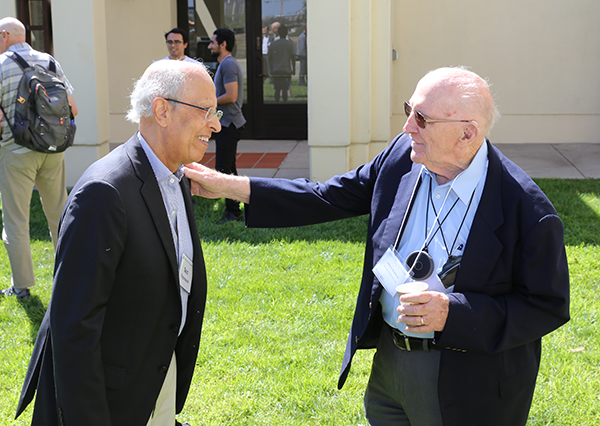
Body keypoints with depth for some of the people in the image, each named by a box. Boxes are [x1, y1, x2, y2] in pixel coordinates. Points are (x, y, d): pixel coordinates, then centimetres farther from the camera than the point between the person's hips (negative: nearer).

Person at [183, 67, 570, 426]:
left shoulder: (525, 209, -21)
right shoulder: (403, 155, -4)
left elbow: (548, 306, -15)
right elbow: (328, 198, 4)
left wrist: (452, 312, -26)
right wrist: (230, 186, -1)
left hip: (463, 387, -5)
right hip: (389, 359, 5)